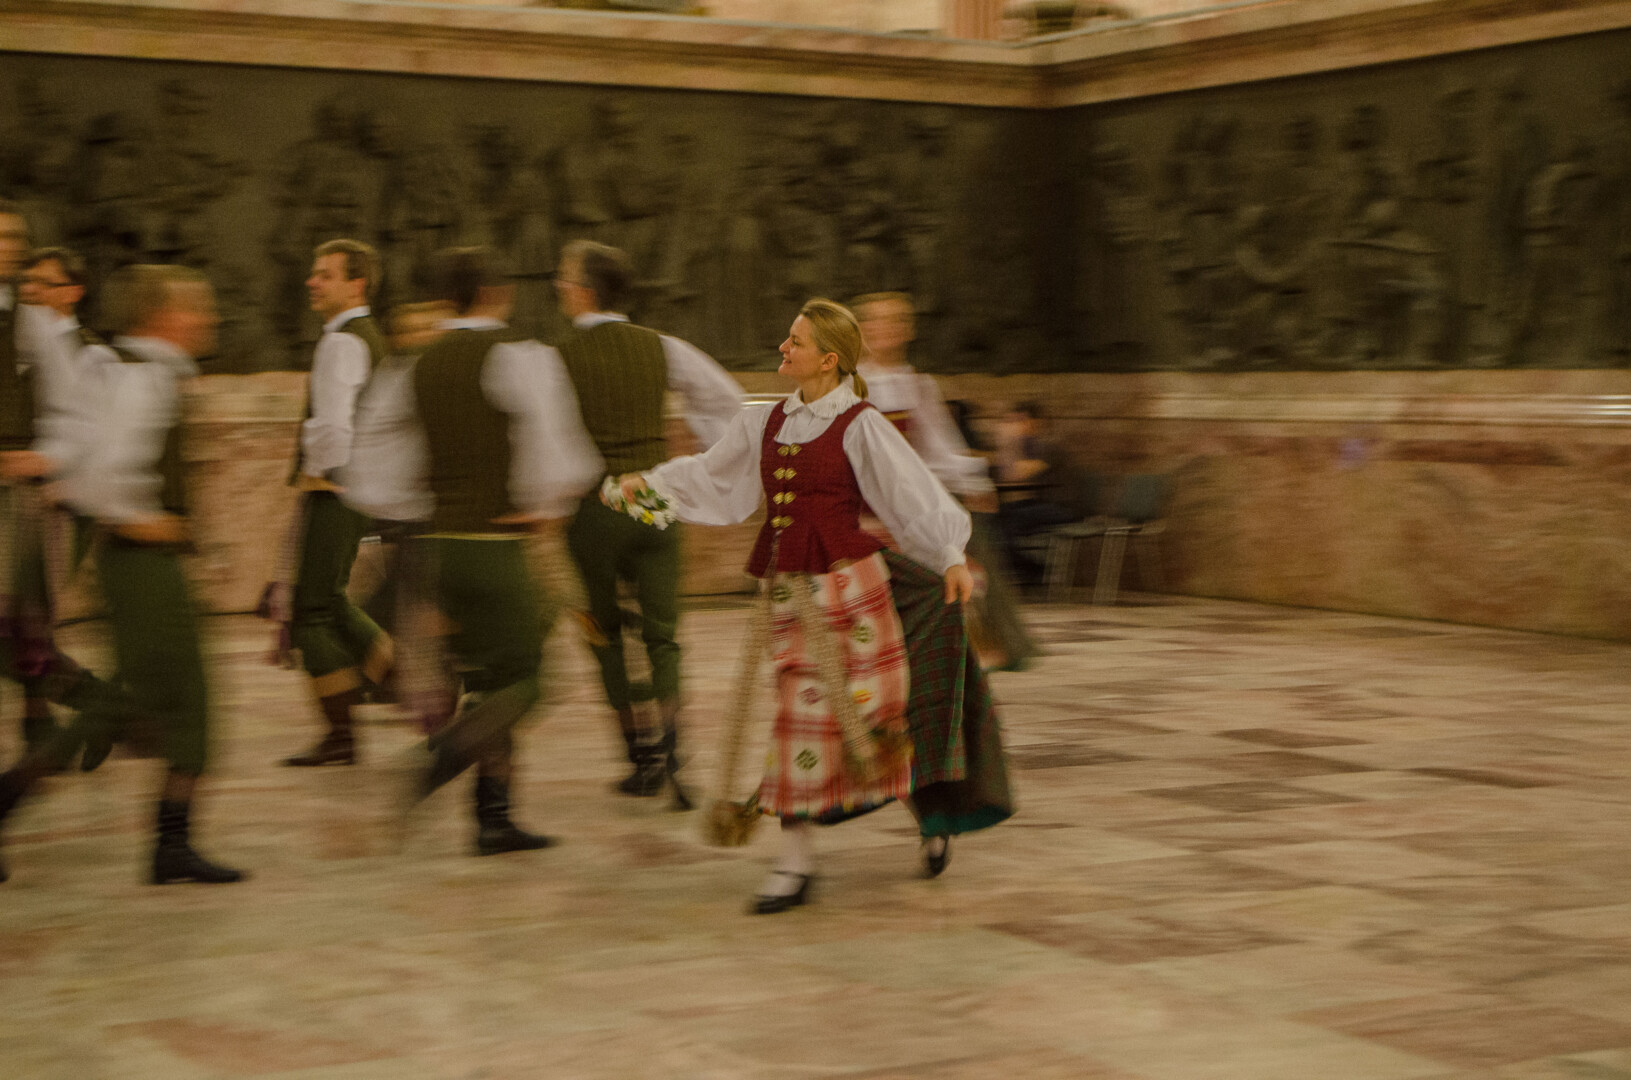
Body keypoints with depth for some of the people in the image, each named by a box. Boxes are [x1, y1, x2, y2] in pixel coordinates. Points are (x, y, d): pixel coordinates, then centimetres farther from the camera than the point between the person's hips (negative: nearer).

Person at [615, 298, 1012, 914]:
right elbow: (711, 476, 20)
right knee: (800, 715, 6)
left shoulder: (860, 426, -6)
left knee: (873, 705, -1)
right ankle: (795, 863, 10)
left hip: (847, 580, -5)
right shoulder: (766, 423, 11)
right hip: (787, 587, 5)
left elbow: (913, 494, -9)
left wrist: (950, 558, -17)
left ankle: (935, 814, 24)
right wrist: (651, 482, 9)